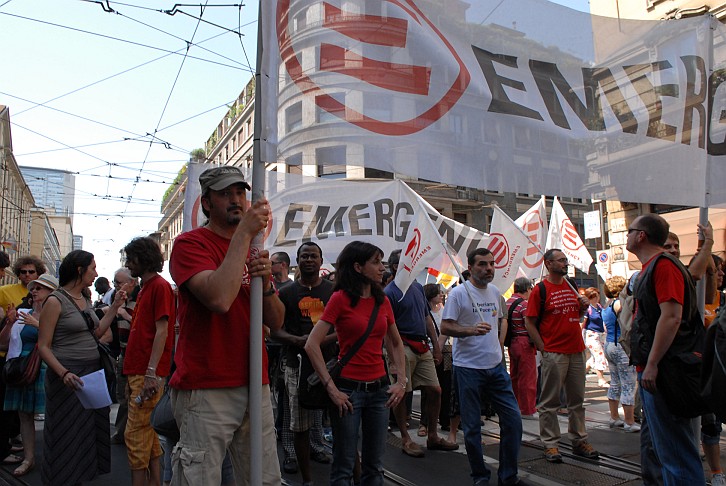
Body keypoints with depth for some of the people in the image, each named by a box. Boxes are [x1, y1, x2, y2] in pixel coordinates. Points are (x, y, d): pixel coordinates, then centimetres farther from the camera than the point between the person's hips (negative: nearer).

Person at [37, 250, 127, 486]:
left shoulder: (85, 298, 10)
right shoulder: (56, 301, -12)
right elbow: (43, 346, -13)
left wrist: (115, 306, 11)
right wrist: (64, 373, -26)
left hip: (92, 372, 7)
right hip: (69, 375, -7)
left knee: (90, 429, 14)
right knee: (67, 434, 3)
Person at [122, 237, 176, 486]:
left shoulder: (160, 286, -9)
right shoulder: (144, 288, 19)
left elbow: (161, 331, -17)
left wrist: (151, 373, -22)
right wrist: (131, 376, 20)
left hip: (149, 374, -9)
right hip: (138, 372, 9)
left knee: (135, 435, -6)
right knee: (148, 434, 13)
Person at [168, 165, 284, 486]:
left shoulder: (253, 248, 17)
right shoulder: (190, 244, -5)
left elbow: (275, 322, 12)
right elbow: (219, 299, -24)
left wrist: (266, 282, -7)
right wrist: (244, 233, -18)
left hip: (255, 386, 6)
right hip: (206, 388, -6)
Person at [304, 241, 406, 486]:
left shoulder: (383, 301, 8)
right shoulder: (340, 299, -8)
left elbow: (396, 344, 19)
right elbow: (312, 345, -13)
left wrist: (402, 382, 8)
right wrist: (331, 388, -15)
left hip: (379, 389, 5)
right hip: (349, 389, -5)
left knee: (374, 465, 14)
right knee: (344, 466, 5)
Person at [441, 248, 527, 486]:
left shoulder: (495, 292, 10)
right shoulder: (458, 293, -9)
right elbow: (445, 327, -13)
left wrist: (497, 347, 15)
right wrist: (472, 330, -28)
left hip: (496, 366, 6)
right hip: (468, 368, -5)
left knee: (513, 419, 4)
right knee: (472, 426, 3)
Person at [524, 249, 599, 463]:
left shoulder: (571, 286, 13)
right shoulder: (540, 289, -6)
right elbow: (529, 322, -8)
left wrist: (584, 306, 2)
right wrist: (543, 347, -12)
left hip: (577, 351, 7)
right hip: (553, 354, -6)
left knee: (577, 399, 14)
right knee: (550, 402, 2)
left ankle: (579, 441, 25)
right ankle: (550, 444, 10)